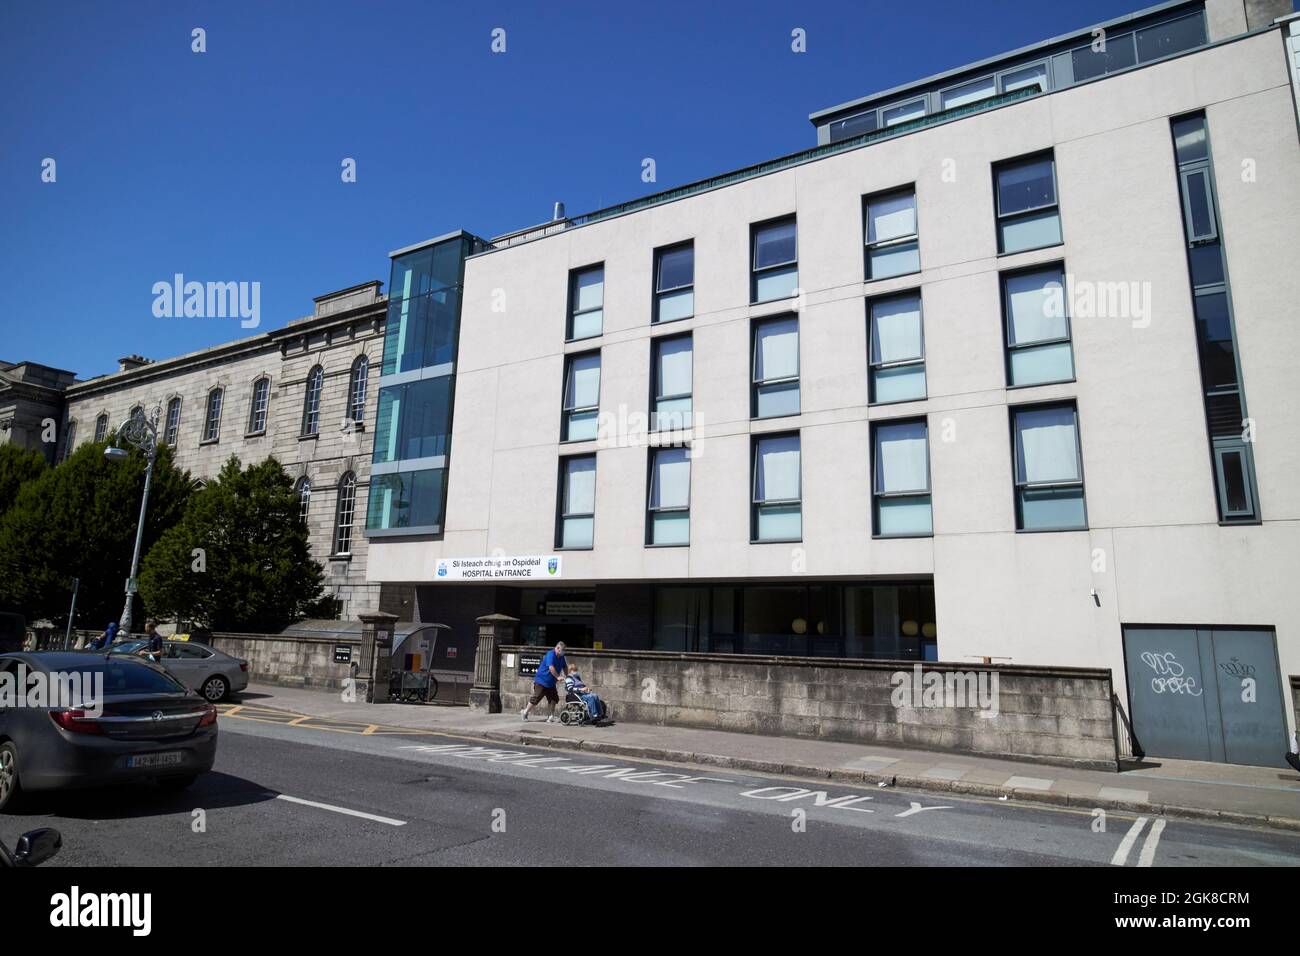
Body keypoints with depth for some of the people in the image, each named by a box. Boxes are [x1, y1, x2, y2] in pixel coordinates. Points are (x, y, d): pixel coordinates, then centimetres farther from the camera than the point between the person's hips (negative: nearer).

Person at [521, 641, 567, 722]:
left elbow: (565, 667, 18)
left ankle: (551, 716, 11)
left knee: (554, 698, 2)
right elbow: (551, 667, -28)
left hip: (551, 682, 8)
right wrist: (558, 677, -25)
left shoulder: (561, 657, 7)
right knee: (536, 698, -6)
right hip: (541, 680, -8)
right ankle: (525, 712, 10)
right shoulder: (551, 654, -20)